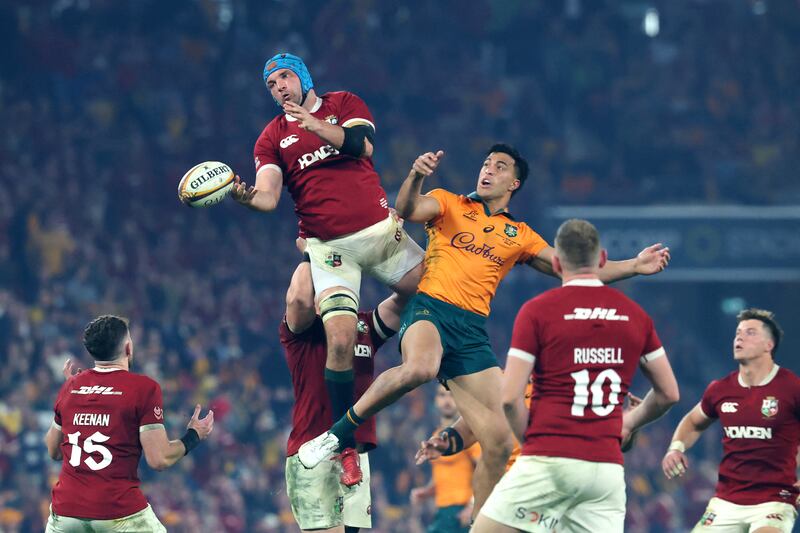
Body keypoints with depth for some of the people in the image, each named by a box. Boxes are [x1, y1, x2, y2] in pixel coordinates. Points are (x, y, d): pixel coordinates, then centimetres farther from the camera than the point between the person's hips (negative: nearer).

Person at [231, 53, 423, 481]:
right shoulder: (271, 139, 9)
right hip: (329, 247, -1)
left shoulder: (344, 105, 9)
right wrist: (244, 196, -24)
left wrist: (316, 125, -22)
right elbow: (268, 198, -3)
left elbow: (362, 144, -10)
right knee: (339, 342, -15)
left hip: (379, 227, 1)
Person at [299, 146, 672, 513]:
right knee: (420, 368, -40)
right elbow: (407, 210, -7)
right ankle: (336, 435, -25)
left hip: (472, 331, 4)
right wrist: (416, 176, -28)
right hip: (430, 307, -4)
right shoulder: (450, 205, 13)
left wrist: (634, 267, 11)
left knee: (499, 443, -5)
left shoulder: (519, 236, 22)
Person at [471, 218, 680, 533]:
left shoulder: (537, 311, -2)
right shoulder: (635, 315, 11)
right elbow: (669, 393, 18)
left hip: (549, 461, -4)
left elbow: (510, 397, -7)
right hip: (607, 467, 4)